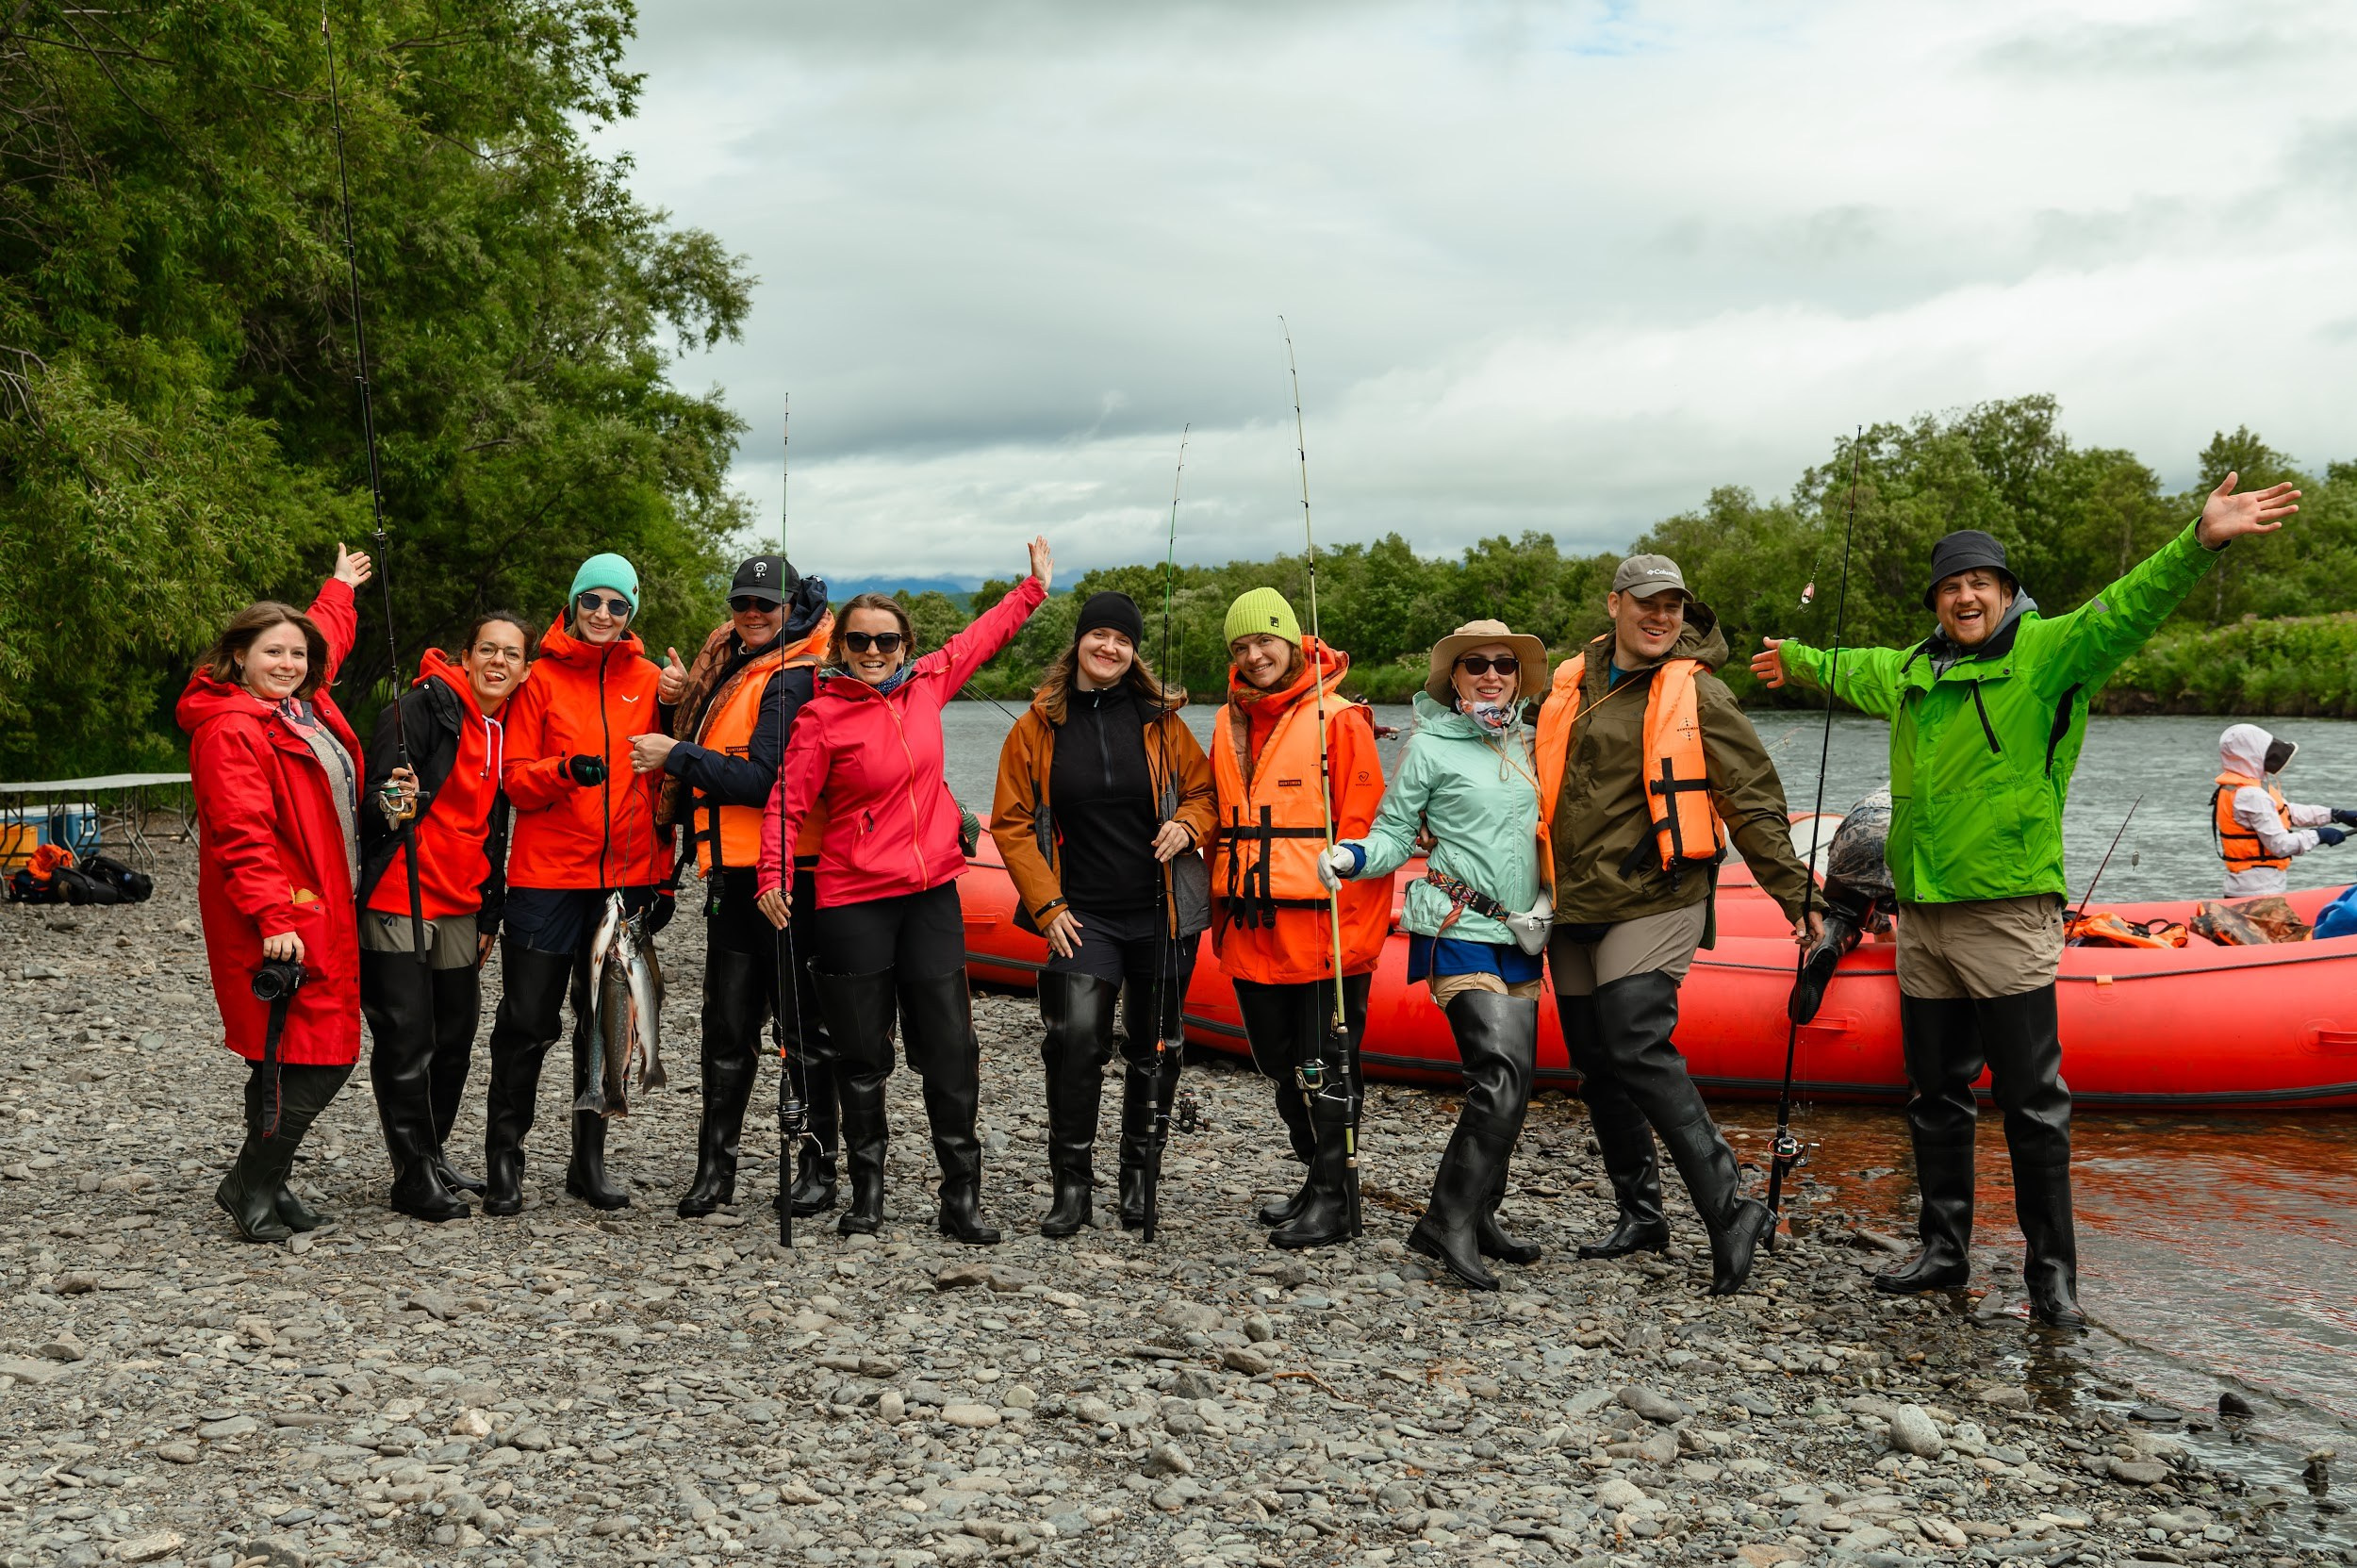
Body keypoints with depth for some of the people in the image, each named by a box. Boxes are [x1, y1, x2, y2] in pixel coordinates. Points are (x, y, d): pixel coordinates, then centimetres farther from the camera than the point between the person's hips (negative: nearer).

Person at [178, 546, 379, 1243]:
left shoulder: (304, 706, 13)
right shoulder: (230, 731, -13)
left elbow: (327, 640, 38)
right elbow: (241, 835, -21)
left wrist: (338, 590, 53)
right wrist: (272, 917, -28)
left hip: (322, 911, 9)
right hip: (279, 922, -9)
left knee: (289, 1059, 11)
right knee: (316, 1057, -10)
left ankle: (264, 1182, 20)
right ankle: (250, 1186, 3)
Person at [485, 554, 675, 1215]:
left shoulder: (648, 681, 8)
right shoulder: (541, 677, 2)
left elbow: (663, 785, 11)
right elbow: (516, 780, 0)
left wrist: (662, 875, 8)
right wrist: (566, 770, -20)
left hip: (627, 877, 3)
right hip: (547, 875, -2)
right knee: (528, 1023, 0)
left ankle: (589, 1160, 21)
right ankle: (503, 1158, 13)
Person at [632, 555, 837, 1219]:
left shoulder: (793, 678, -10)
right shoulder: (729, 664, 17)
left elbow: (763, 779, -18)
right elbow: (706, 749, 20)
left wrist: (678, 756, -14)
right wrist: (676, 704, 3)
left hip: (783, 872, -8)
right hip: (731, 872, 8)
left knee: (802, 1026, 0)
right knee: (727, 1027, 10)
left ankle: (818, 1166, 9)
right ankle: (715, 1168, 16)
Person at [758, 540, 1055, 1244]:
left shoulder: (927, 685, 6)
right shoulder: (822, 717, -7)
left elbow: (981, 636, 22)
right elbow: (788, 802, -10)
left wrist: (1035, 585, 31)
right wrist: (773, 875, -23)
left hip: (931, 894, 4)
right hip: (853, 902, -3)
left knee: (950, 1052, 2)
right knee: (863, 1055, 5)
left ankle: (962, 1198, 10)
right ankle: (866, 1190, 21)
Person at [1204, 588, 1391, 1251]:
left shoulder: (1338, 719, -8)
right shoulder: (1228, 724, 12)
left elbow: (1363, 834, -11)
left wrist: (1351, 935, -16)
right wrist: (1221, 917, 12)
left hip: (1321, 935, -7)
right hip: (1251, 939, 7)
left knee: (1325, 1070, -1)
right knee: (1282, 1069, 16)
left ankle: (1334, 1200, 9)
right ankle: (1317, 1180, 30)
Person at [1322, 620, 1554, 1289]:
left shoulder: (1528, 745, 13)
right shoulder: (1430, 747, -3)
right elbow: (1394, 834, -4)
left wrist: (1544, 904, 14)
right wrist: (1353, 856, -22)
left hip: (1518, 935, 6)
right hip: (1459, 931, -6)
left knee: (1510, 1082, 5)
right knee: (1500, 1077, -18)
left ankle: (1477, 1216, 18)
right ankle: (1448, 1224, -13)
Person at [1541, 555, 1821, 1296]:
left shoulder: (1697, 692, -5)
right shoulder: (1569, 683, 12)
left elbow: (1754, 800, -6)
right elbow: (1544, 786, 25)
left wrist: (1796, 895, -9)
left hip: (1652, 902, -7)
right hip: (1573, 907, 7)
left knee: (1638, 1050, -18)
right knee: (1596, 1064, 10)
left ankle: (1729, 1210, -13)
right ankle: (1640, 1214, 22)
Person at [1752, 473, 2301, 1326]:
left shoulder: (2047, 655, -5)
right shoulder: (1910, 672, 14)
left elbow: (2126, 608, -21)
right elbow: (1849, 670, 36)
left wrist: (2199, 542, -37)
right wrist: (1794, 657, 54)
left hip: (2008, 914, -6)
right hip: (1921, 917, 6)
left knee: (2032, 1103, -1)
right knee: (1936, 1098, 15)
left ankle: (2052, 1270, 9)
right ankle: (1945, 1249, 27)